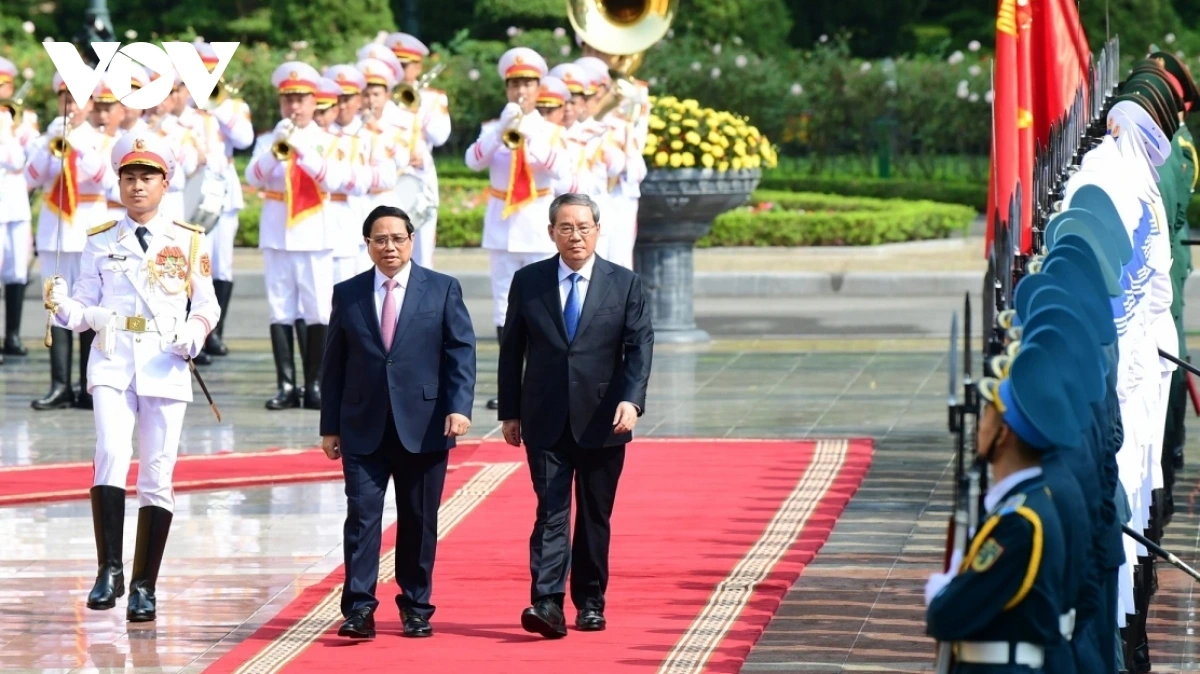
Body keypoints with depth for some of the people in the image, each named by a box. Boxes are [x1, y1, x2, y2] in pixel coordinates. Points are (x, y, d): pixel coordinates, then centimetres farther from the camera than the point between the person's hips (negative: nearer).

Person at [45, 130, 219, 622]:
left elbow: (207, 306, 12)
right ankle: (109, 570, -15)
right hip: (112, 364, 0)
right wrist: (63, 306, -13)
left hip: (166, 368, 0)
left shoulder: (189, 243, 9)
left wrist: (193, 335, -9)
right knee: (111, 456, -20)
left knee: (157, 476, 1)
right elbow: (86, 310, 9)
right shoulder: (100, 243, 10)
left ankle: (144, 587, 8)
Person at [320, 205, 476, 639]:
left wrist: (459, 407, -13)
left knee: (419, 521, 5)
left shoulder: (443, 290, 4)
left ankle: (416, 608, 16)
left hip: (423, 426, 0)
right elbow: (334, 364, 9)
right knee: (362, 516, -8)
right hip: (363, 427, 1)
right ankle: (359, 608, -9)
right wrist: (330, 425, 5)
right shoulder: (347, 294, 8)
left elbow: (461, 352, 0)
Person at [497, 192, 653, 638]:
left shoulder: (624, 284, 2)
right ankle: (547, 604, -18)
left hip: (602, 420, 0)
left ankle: (590, 602, 19)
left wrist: (631, 400, -19)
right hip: (545, 421, 0)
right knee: (551, 511, -10)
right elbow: (511, 350, 8)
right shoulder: (528, 282, 5)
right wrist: (510, 412, 4)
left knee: (595, 515, 9)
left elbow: (640, 346, -4)